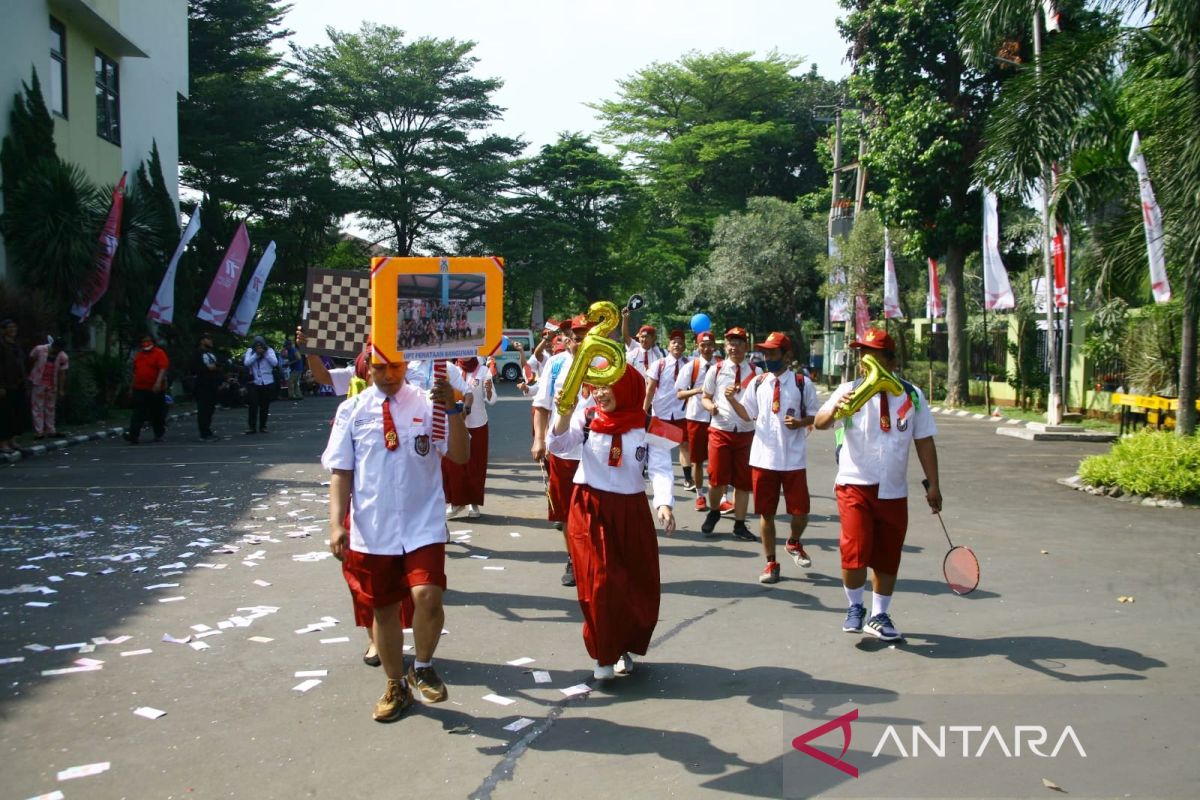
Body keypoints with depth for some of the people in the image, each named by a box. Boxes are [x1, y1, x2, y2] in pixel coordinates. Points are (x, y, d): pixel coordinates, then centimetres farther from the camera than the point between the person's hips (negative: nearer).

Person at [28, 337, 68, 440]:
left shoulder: (63, 357, -9)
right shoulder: (39, 350, -13)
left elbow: (62, 374, -5)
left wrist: (61, 389, -6)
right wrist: (29, 379, 6)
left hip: (52, 385, 2)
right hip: (38, 383, -2)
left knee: (50, 408, 10)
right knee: (37, 407, -2)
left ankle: (50, 431, 17)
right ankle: (38, 432, -2)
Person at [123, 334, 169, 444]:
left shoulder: (159, 353, -3)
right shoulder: (138, 354, 16)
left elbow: (163, 369, -15)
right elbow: (135, 371, 24)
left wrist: (158, 382, -27)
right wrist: (133, 385, 22)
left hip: (155, 389, -4)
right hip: (139, 389, 4)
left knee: (157, 413, 6)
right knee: (138, 412, -8)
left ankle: (159, 434, 20)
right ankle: (134, 435, -16)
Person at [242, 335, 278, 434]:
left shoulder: (269, 350, 3)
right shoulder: (250, 351, 3)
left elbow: (275, 363, -8)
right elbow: (247, 363, -10)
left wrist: (265, 353, -13)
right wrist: (256, 354, -16)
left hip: (267, 382, 1)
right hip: (254, 382, -1)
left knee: (265, 406, 6)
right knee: (253, 405, -7)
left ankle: (263, 426, 16)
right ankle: (251, 426, -1)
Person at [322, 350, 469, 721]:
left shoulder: (426, 404, -3)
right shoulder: (352, 410, 1)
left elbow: (460, 455, -8)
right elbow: (340, 472, 2)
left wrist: (453, 409, -21)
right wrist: (337, 524, -7)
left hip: (423, 525, -2)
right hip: (371, 530, 2)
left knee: (428, 597, -20)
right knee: (383, 608, 14)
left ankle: (423, 667, 11)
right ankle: (396, 685, 37)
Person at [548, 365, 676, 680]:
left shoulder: (647, 426, -5)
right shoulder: (586, 418, -3)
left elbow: (660, 468, -14)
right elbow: (557, 446, -15)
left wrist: (664, 504, -31)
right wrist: (566, 413, -32)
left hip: (631, 511, 1)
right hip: (589, 510, -1)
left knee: (638, 585, 8)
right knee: (599, 583, -5)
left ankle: (625, 647, 31)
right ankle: (604, 654, 12)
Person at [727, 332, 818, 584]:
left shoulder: (802, 383, -3)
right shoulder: (758, 383, 6)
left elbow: (815, 416, 3)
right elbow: (747, 414, 12)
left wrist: (800, 422, -16)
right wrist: (731, 399, -5)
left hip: (793, 460, -2)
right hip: (763, 458, 2)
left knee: (800, 511, 1)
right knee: (766, 513, 7)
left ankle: (794, 543, 34)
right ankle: (771, 563, 21)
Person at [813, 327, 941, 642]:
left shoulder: (912, 395, 1)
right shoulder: (851, 390, -5)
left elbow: (924, 441, 7)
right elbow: (819, 423, -18)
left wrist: (933, 485, 6)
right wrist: (834, 408, -40)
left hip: (893, 490, 3)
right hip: (855, 485, -2)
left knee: (887, 557, 9)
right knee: (855, 551, -11)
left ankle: (879, 615, 28)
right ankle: (854, 607, 16)